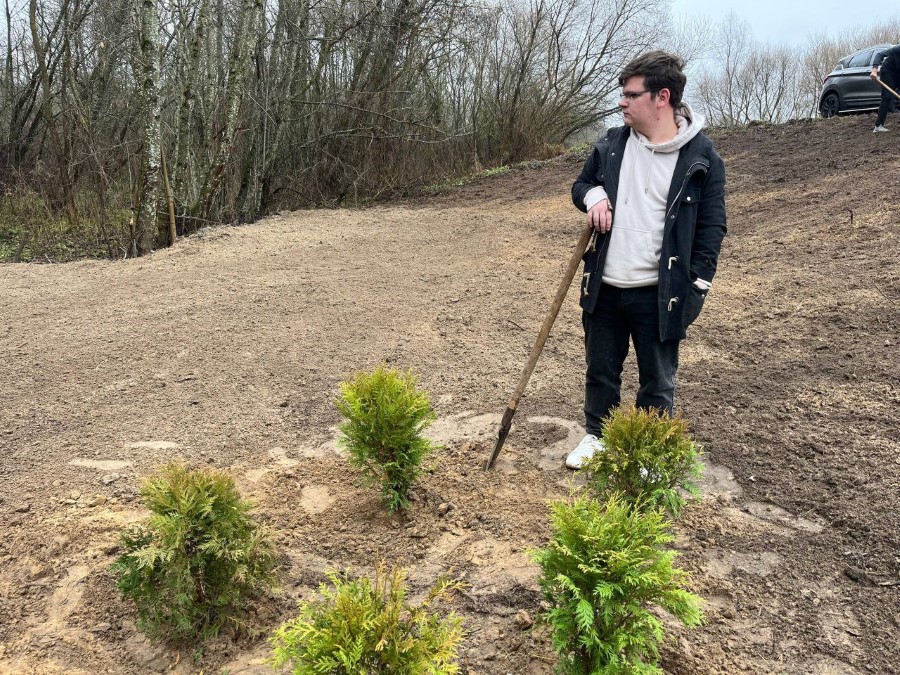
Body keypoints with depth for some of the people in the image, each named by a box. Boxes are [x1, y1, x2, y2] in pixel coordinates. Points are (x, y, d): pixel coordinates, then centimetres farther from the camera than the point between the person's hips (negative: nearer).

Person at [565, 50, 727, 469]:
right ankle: (596, 436, 39)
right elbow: (581, 184, 18)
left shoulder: (700, 155, -8)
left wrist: (696, 286, -12)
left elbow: (712, 225, -5)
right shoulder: (612, 144, 4)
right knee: (600, 371, 18)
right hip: (605, 288, 4)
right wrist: (592, 195, -7)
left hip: (659, 293, -4)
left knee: (657, 383, 10)